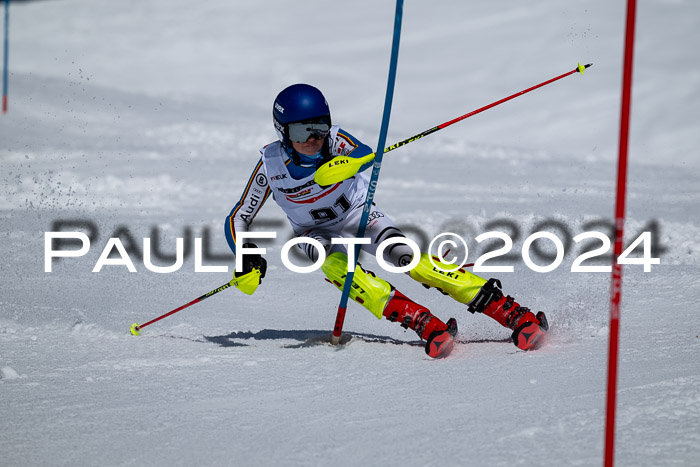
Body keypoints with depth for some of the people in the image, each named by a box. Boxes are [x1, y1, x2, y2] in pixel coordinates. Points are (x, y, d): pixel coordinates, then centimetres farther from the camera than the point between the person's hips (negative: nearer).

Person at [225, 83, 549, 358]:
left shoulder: (334, 140, -24)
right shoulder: (271, 165, -21)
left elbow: (366, 154, -46)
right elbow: (237, 220, -12)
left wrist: (345, 163, -69)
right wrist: (245, 260, -30)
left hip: (358, 215, -1)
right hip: (317, 234, 1)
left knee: (408, 258, -25)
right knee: (337, 268, -34)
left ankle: (515, 316, -32)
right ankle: (424, 324, -43)